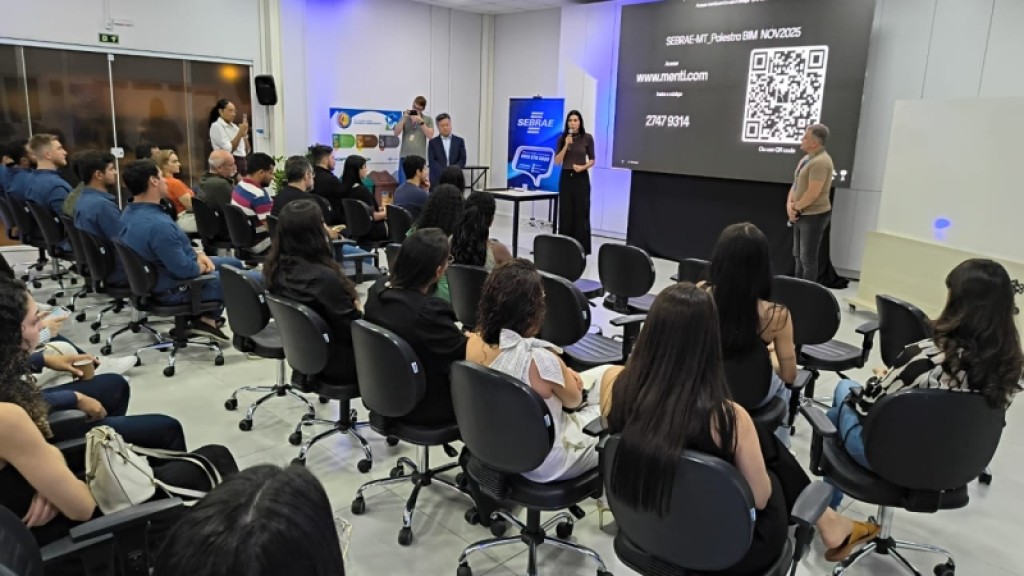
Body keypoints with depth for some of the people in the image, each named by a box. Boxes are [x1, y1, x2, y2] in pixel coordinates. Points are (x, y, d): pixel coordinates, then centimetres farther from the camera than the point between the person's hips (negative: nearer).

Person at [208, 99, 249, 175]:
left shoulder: (234, 126, 16)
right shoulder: (216, 126, -4)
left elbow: (247, 150, 13)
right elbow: (229, 149, -15)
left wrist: (244, 133, 1)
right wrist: (240, 133, -13)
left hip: (242, 163, 7)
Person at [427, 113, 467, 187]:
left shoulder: (459, 141, 14)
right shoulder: (433, 142, 11)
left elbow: (463, 160, 7)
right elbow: (431, 161, 1)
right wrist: (443, 172, -14)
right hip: (437, 179, -1)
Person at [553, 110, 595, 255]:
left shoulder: (587, 138, -1)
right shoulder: (562, 138, 4)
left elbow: (592, 160, 3)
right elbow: (557, 160, -1)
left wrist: (583, 167, -15)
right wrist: (566, 145, -12)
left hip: (581, 178, -2)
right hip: (566, 178, 2)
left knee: (581, 213, -2)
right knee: (565, 213, 4)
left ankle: (581, 248, 4)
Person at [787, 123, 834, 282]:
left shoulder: (820, 161, -21)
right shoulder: (806, 159, 10)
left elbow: (813, 193, -25)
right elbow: (796, 184, 13)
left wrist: (795, 207, -11)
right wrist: (790, 204, -3)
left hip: (814, 216, -10)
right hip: (802, 215, 10)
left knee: (808, 257, -1)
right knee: (798, 255, 19)